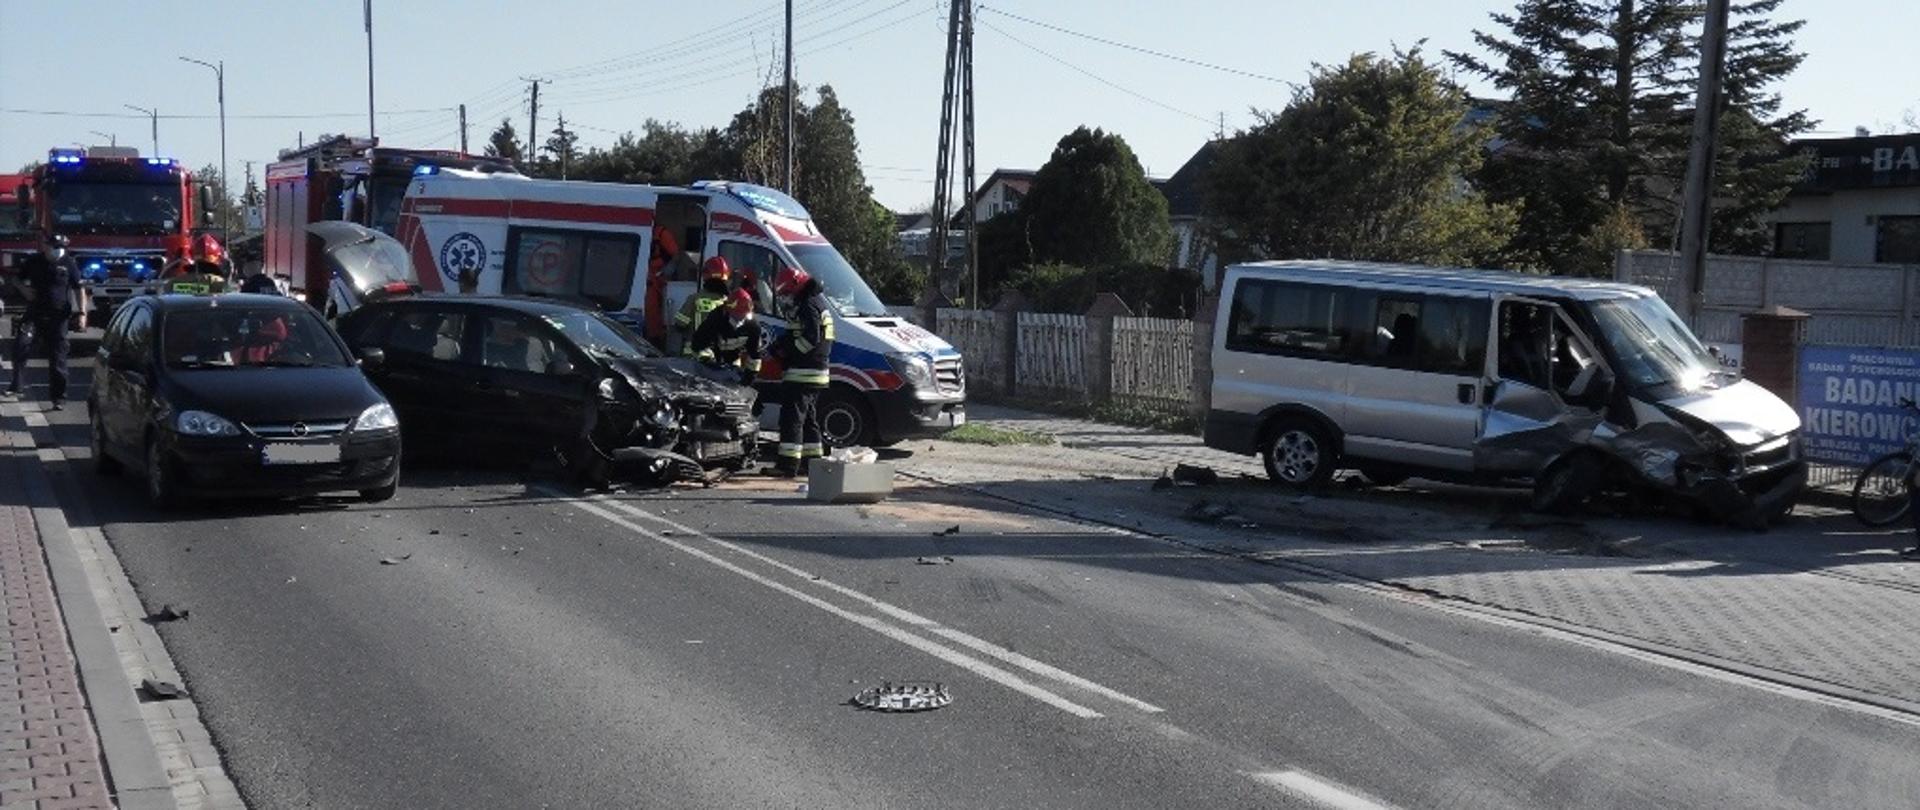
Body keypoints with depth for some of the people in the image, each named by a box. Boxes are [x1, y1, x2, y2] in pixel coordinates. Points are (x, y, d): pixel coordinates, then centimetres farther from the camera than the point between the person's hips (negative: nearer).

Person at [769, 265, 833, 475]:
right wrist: (782, 344, 11)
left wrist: (787, 350, -14)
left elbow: (811, 338, -24)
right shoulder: (817, 303, 20)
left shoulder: (808, 306, -14)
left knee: (792, 418, -10)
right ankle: (813, 460, 21)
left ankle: (789, 463, -11)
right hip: (816, 373, 11)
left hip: (801, 373, -11)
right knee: (808, 418, 17)